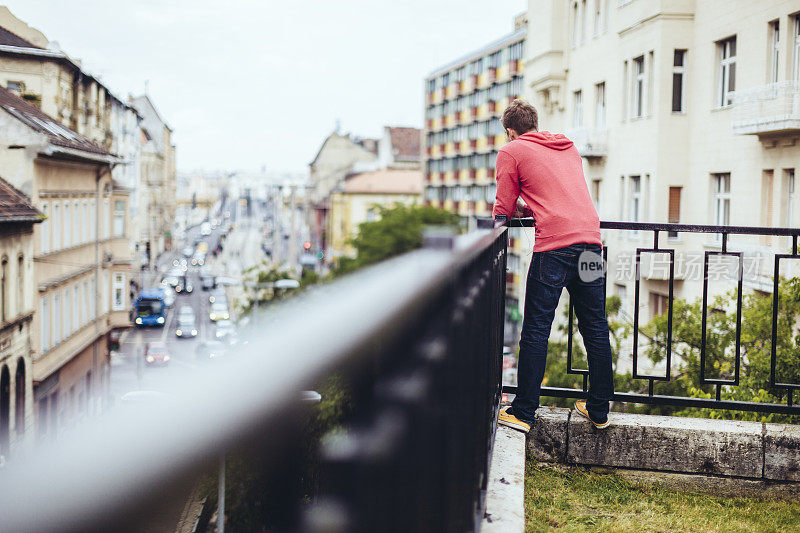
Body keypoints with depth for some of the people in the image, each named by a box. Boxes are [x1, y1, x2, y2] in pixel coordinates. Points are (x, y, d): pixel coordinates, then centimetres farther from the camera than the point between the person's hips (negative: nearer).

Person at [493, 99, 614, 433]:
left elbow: (503, 210, 9)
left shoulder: (511, 152, 7)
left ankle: (523, 413, 1)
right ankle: (599, 411, 19)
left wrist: (515, 212, 30)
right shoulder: (568, 148, 24)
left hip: (554, 245, -6)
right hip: (590, 238, 6)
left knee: (536, 332, -1)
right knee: (595, 330, 11)